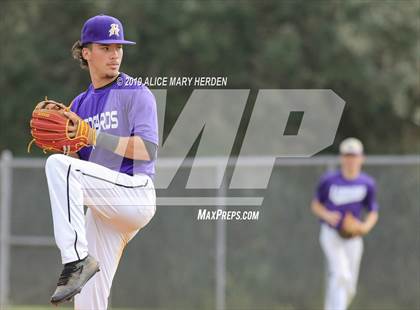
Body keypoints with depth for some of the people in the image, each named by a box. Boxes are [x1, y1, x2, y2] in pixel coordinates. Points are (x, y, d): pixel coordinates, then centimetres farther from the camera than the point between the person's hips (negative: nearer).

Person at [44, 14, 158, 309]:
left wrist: (92, 135, -17)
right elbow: (78, 162, 17)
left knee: (57, 165, -27)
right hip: (102, 211, 7)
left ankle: (77, 260, -31)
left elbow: (147, 150, -14)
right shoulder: (80, 103, 19)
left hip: (133, 193, -7)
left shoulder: (136, 94, -1)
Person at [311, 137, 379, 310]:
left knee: (349, 289, 6)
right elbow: (315, 205, 4)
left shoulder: (367, 184, -4)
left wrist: (366, 227, -16)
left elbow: (373, 213, 6)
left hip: (353, 238, 3)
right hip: (331, 235, -3)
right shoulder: (328, 180, -8)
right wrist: (327, 215, -17)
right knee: (341, 275, -25)